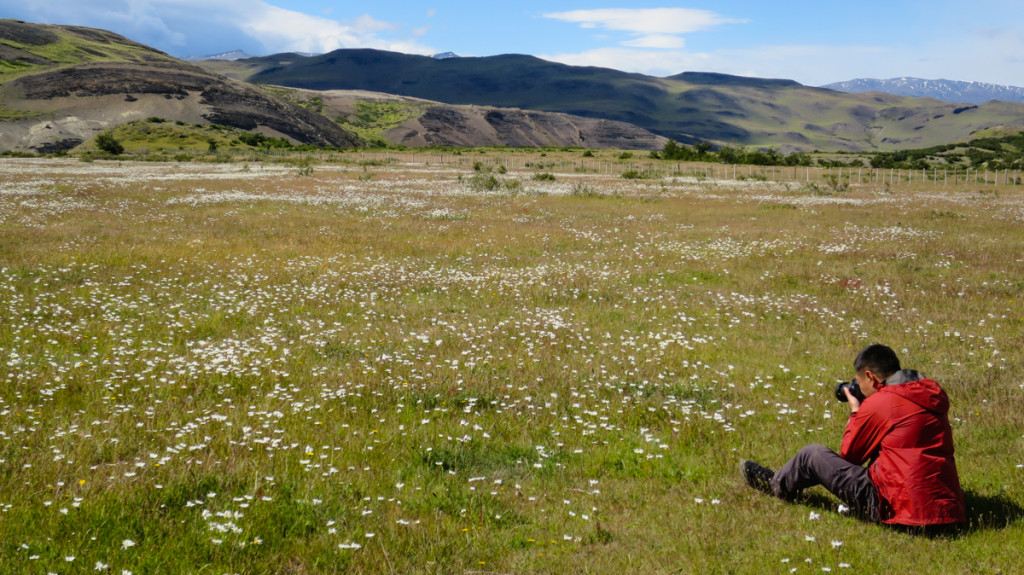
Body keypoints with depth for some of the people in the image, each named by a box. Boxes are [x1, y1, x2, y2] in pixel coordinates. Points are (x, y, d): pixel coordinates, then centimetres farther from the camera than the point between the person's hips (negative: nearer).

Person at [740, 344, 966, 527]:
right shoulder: (934, 393, 9)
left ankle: (776, 485, 35)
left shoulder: (877, 404, -11)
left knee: (813, 455, 5)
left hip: (902, 509, -8)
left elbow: (848, 455, 2)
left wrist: (855, 412, 16)